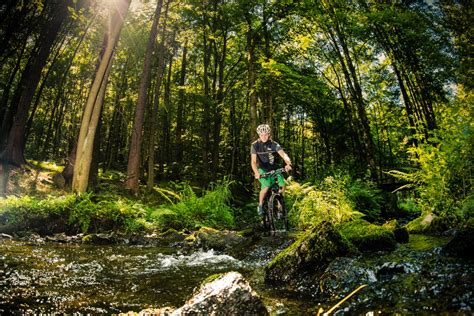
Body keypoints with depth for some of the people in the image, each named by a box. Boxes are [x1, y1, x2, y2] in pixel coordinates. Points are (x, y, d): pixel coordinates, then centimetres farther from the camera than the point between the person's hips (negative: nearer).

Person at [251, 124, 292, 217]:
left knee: (282, 186, -18)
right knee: (266, 186, -26)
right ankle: (260, 205, 0)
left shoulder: (274, 144, -11)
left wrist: (288, 164, -44)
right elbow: (253, 161, -20)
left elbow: (283, 154, -24)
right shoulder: (255, 145, -12)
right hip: (263, 169, -2)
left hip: (274, 169, 2)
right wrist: (256, 172, -38)